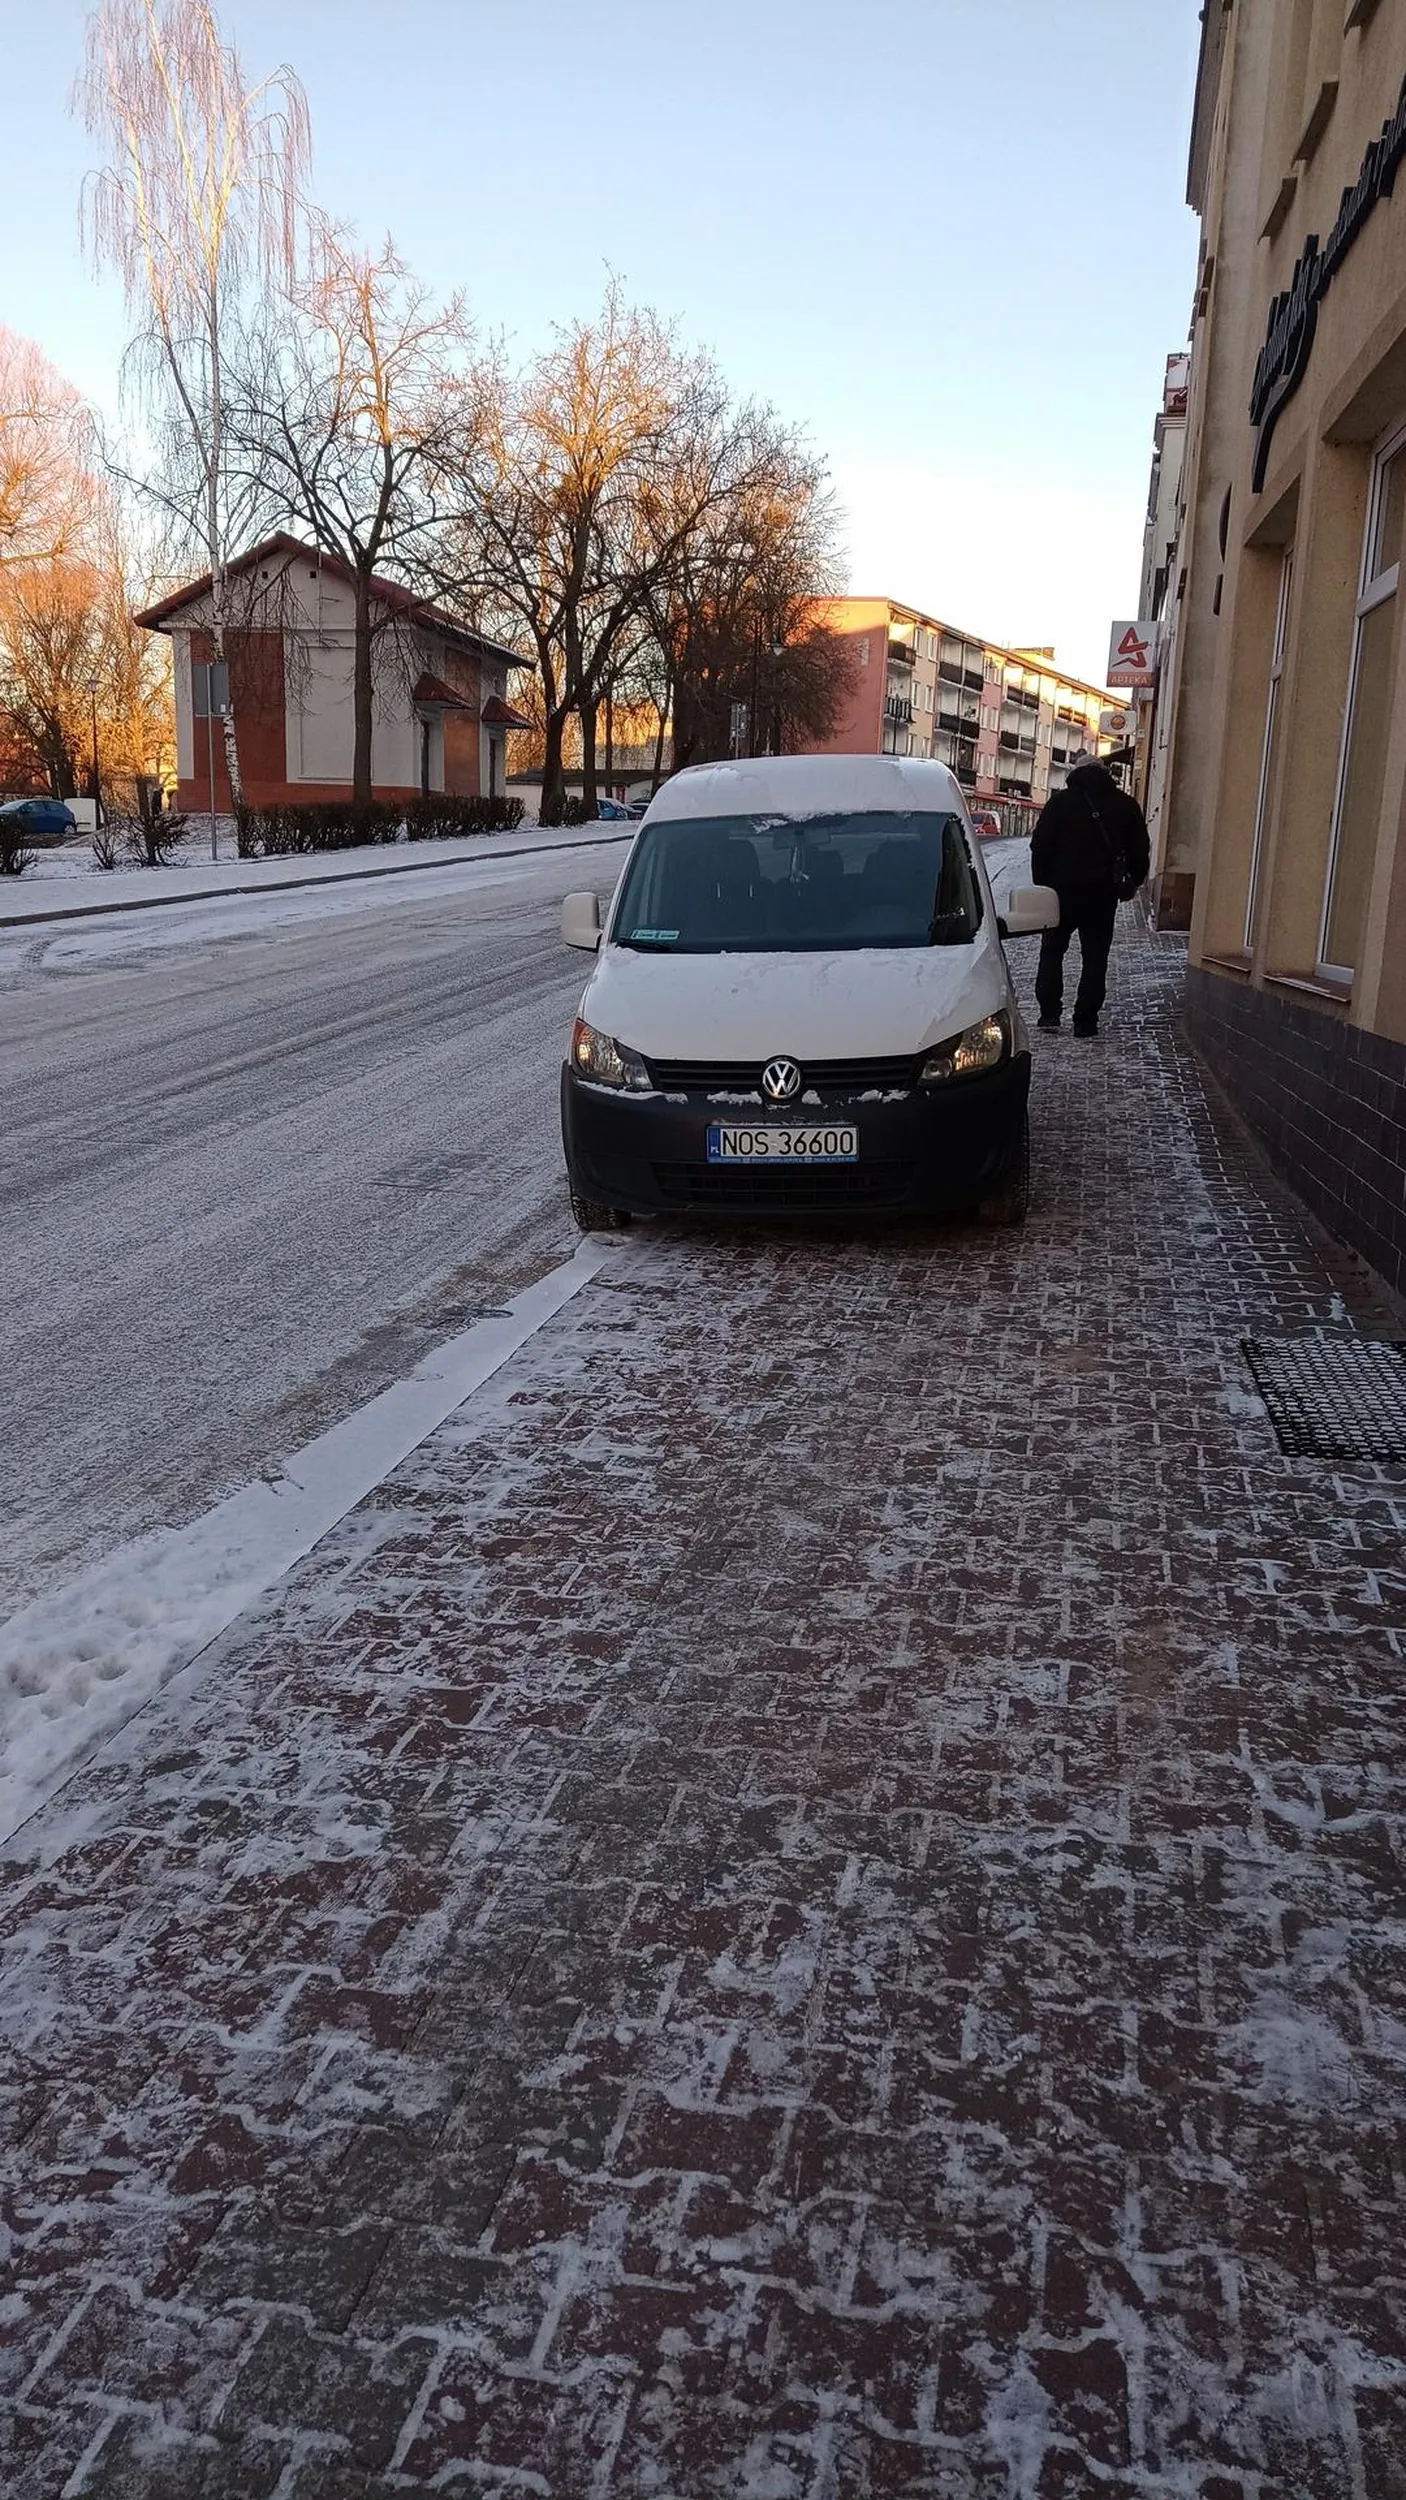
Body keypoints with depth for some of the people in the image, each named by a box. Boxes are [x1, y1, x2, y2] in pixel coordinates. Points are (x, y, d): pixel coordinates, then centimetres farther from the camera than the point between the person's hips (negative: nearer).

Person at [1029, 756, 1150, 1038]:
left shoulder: (1061, 801, -1)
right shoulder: (1126, 806, 6)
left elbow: (1041, 846, -4)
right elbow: (1140, 851, 8)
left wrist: (1042, 884, 2)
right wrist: (1131, 884, 19)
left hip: (1064, 890, -1)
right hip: (1103, 895, 2)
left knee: (1052, 951, 13)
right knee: (1095, 959, 6)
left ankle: (1049, 1014, 6)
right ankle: (1086, 1024, 4)